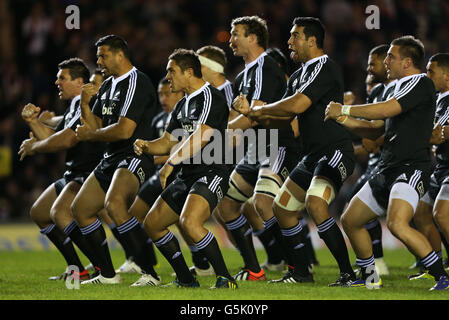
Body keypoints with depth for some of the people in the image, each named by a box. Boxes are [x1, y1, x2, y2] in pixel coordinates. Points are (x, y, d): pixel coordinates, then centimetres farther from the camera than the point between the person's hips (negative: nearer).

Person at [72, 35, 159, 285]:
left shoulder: (137, 83, -13)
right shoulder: (108, 86, 17)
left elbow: (124, 130, -21)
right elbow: (95, 125, 17)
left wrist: (90, 135, -7)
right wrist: (85, 103, 0)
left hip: (134, 157, -11)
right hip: (111, 159, 11)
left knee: (114, 203, -33)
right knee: (81, 209, 12)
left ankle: (151, 273, -33)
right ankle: (108, 275, 19)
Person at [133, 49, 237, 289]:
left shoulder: (211, 98, -12)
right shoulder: (182, 105, 18)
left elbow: (202, 137, -24)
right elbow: (167, 142, 22)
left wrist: (171, 163, -25)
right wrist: (146, 147, 1)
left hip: (211, 174, -10)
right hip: (186, 177, 10)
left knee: (189, 222, -31)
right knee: (152, 224, 11)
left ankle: (224, 278, -22)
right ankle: (186, 280, 19)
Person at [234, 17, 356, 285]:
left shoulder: (324, 67, -14)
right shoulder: (299, 75, 18)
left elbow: (297, 104, -24)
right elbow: (284, 117, 22)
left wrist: (261, 109, -10)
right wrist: (251, 113, 4)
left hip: (335, 153, -11)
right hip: (313, 157, 11)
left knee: (315, 203, -30)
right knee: (282, 207, 14)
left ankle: (348, 273, -25)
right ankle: (301, 272, 23)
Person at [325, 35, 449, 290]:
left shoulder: (421, 84, -9)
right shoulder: (403, 87, 22)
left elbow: (386, 110, -21)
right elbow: (377, 130, 28)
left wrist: (343, 110, -11)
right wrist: (343, 120, 19)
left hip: (411, 169, -10)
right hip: (388, 170, 11)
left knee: (398, 224, -30)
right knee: (350, 220, 13)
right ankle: (370, 278, 27)